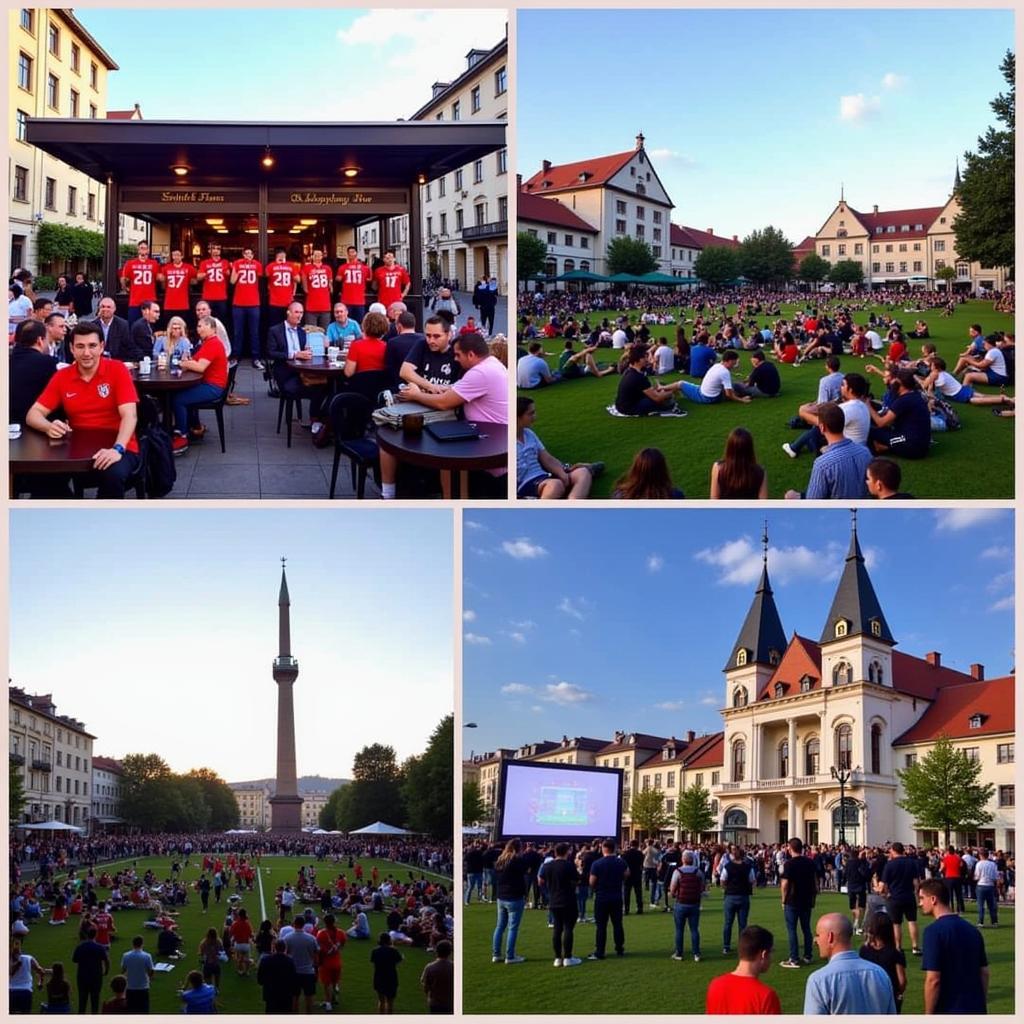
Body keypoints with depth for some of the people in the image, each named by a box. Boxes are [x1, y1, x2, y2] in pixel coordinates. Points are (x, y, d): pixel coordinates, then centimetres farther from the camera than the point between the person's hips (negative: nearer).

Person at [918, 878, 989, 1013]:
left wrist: (928, 1016, -10)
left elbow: (933, 980, -18)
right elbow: (984, 973, 12)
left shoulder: (934, 931, -15)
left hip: (948, 1010, -7)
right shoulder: (972, 929, 8)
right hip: (976, 1009, 7)